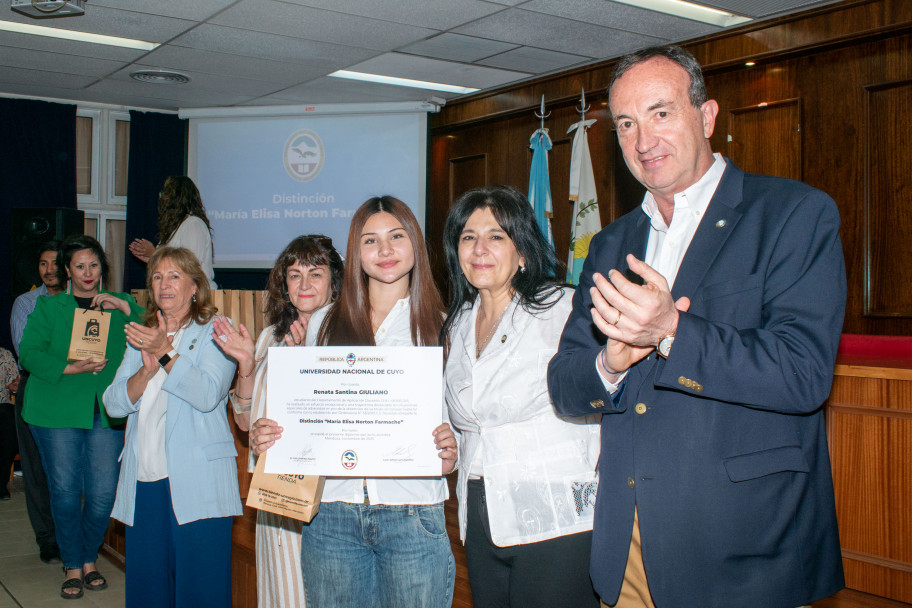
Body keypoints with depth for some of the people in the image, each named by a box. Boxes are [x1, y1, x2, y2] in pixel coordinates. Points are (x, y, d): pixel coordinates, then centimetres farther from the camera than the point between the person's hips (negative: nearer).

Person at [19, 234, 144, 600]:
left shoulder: (120, 305, 13)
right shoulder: (48, 307, 10)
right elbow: (29, 353, -1)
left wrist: (124, 307, -10)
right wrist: (71, 368, -14)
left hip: (107, 414, 1)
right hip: (58, 412, -1)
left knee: (103, 494, 0)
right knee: (65, 491, 2)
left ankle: (89, 559, 21)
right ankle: (73, 567, 16)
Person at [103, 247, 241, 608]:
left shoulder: (215, 330, 1)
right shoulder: (143, 335, 18)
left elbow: (207, 395, -14)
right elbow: (114, 404, 8)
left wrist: (164, 354, -19)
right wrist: (147, 369, -9)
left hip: (197, 483, -5)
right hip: (144, 483, 5)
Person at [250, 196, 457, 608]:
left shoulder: (440, 327, 5)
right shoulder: (324, 324, 11)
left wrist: (451, 453, -14)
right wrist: (265, 438, -3)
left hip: (413, 515, -1)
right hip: (332, 513, 2)